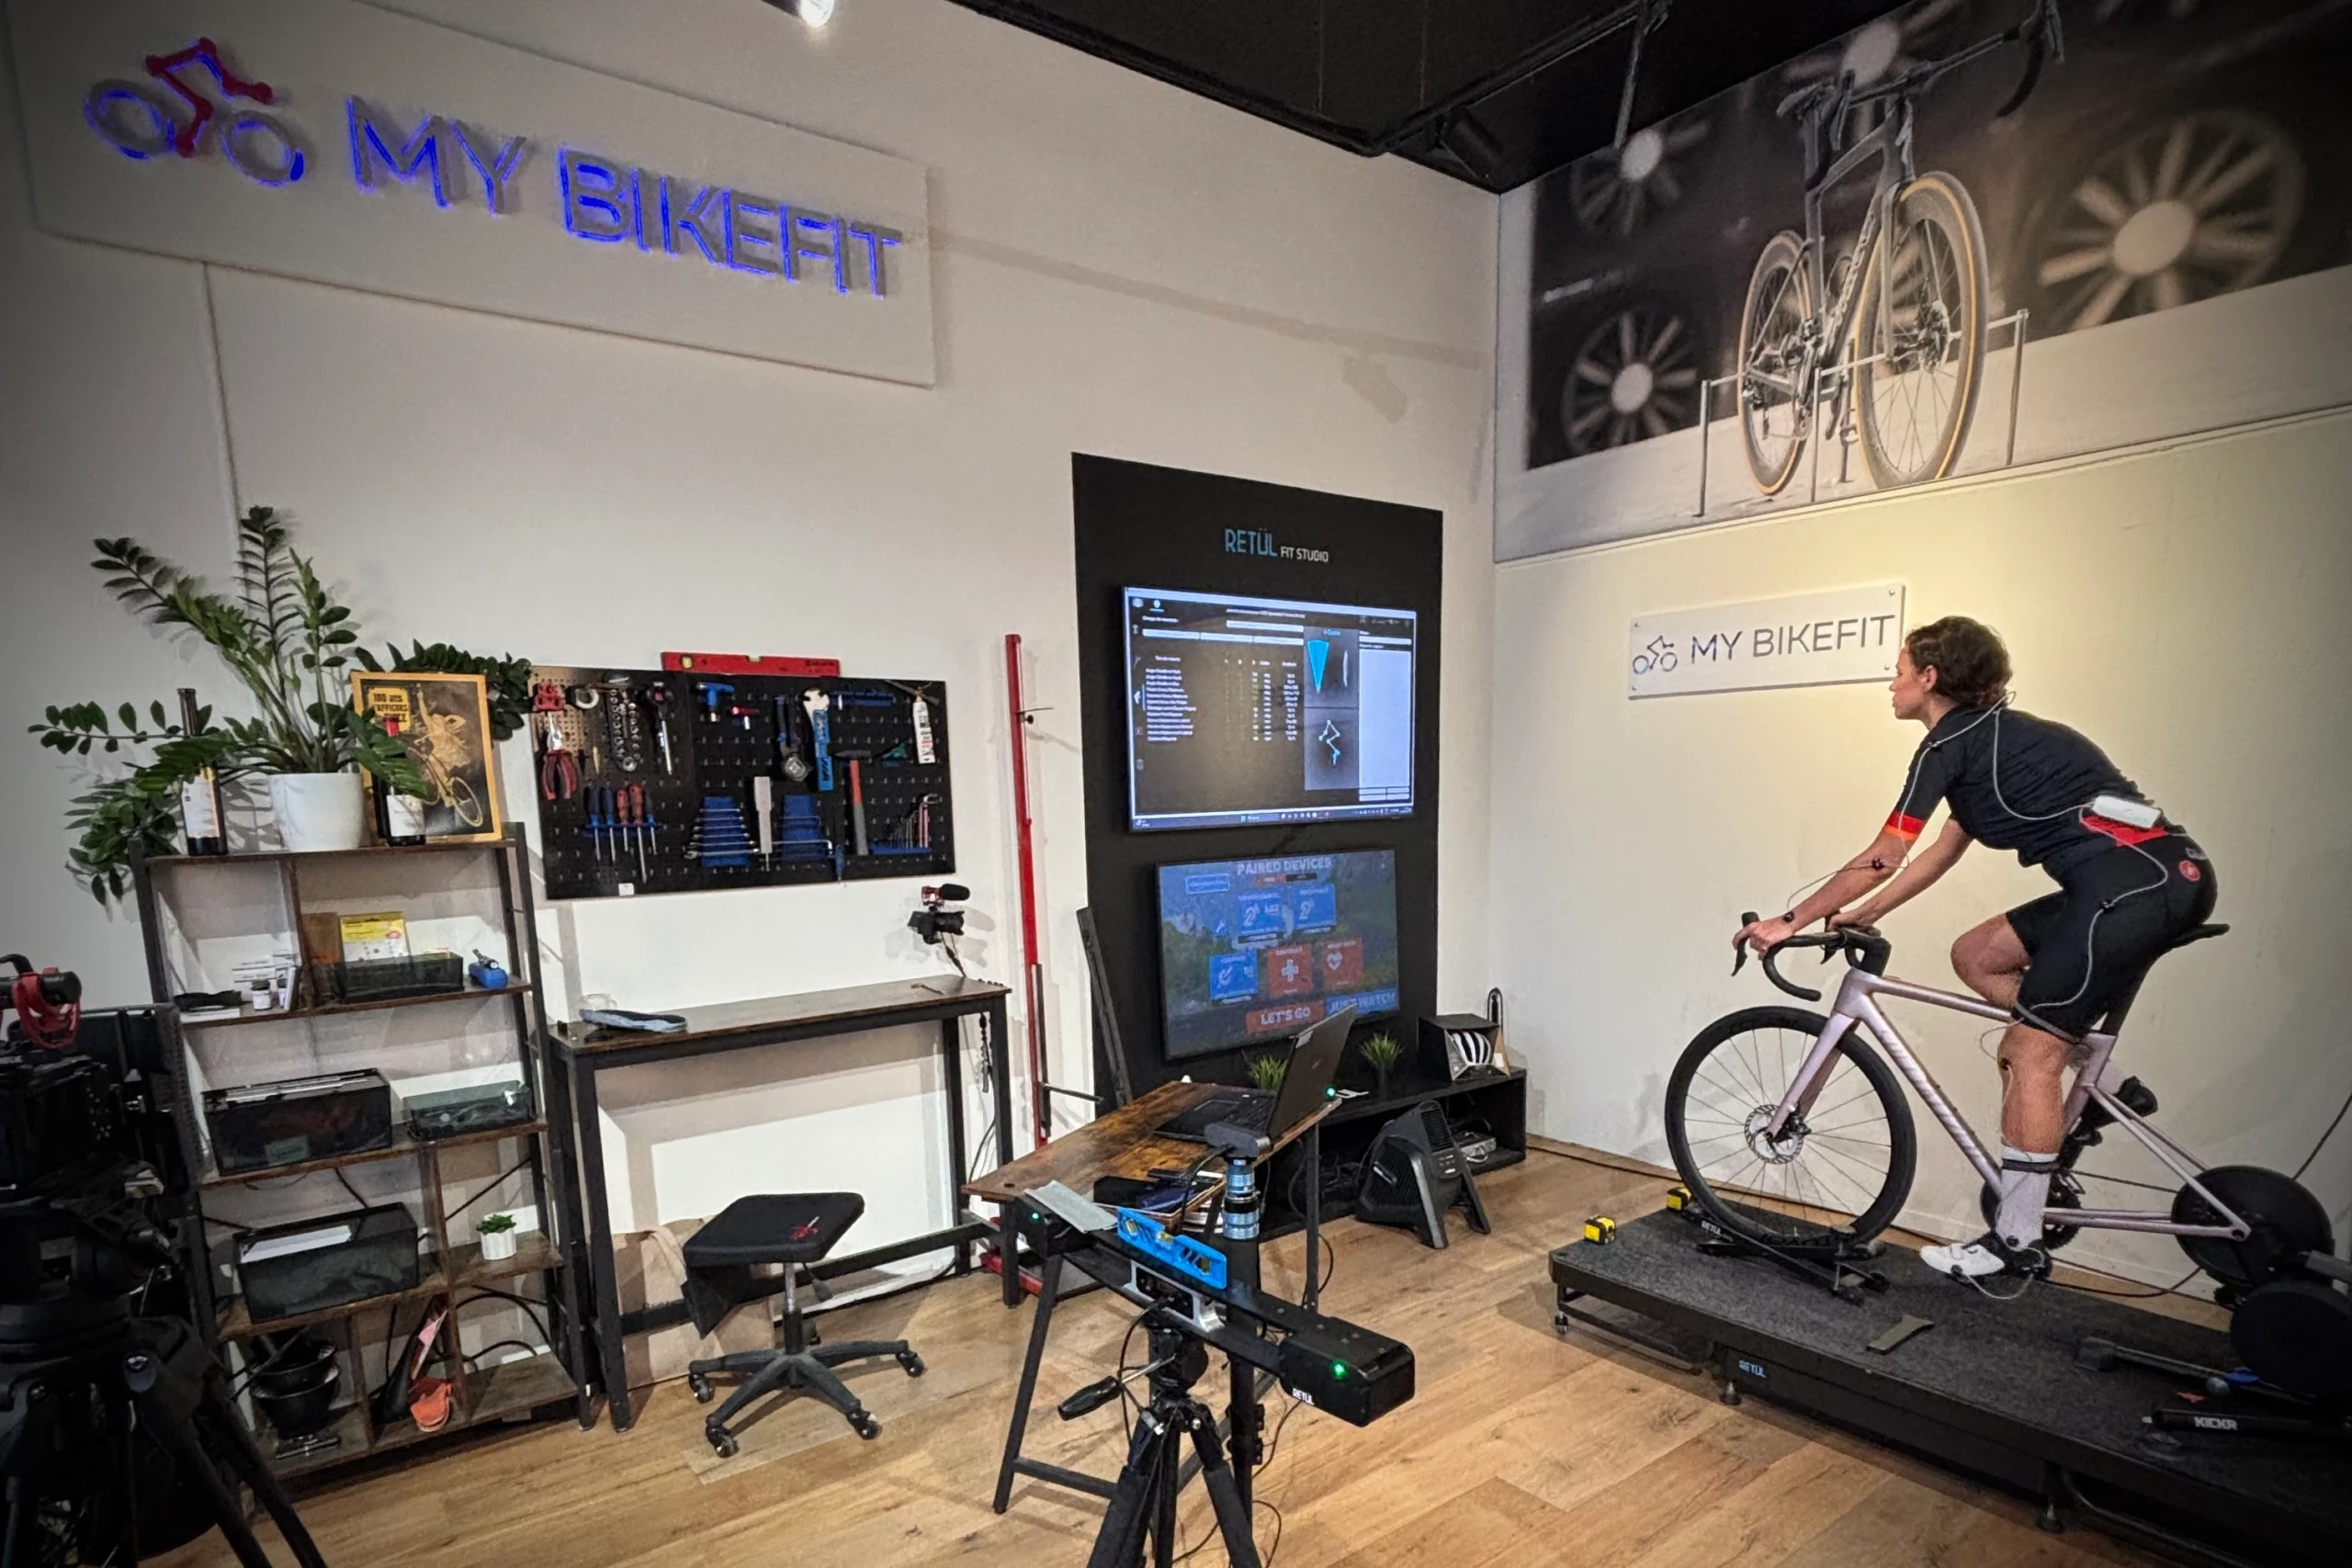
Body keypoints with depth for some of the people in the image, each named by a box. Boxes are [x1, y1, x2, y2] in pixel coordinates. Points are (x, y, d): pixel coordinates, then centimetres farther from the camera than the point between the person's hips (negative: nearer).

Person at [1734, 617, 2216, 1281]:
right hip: (2147, 880, 10)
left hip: (2140, 881, -10)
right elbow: (1941, 854, 25)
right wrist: (1858, 919, 25)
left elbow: (1882, 858, -7)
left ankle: (2016, 1242, 4)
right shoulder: (1991, 738, 21)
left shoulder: (1952, 741, -7)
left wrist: (1791, 922, 0)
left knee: (2029, 1053, -5)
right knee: (1976, 954, 17)